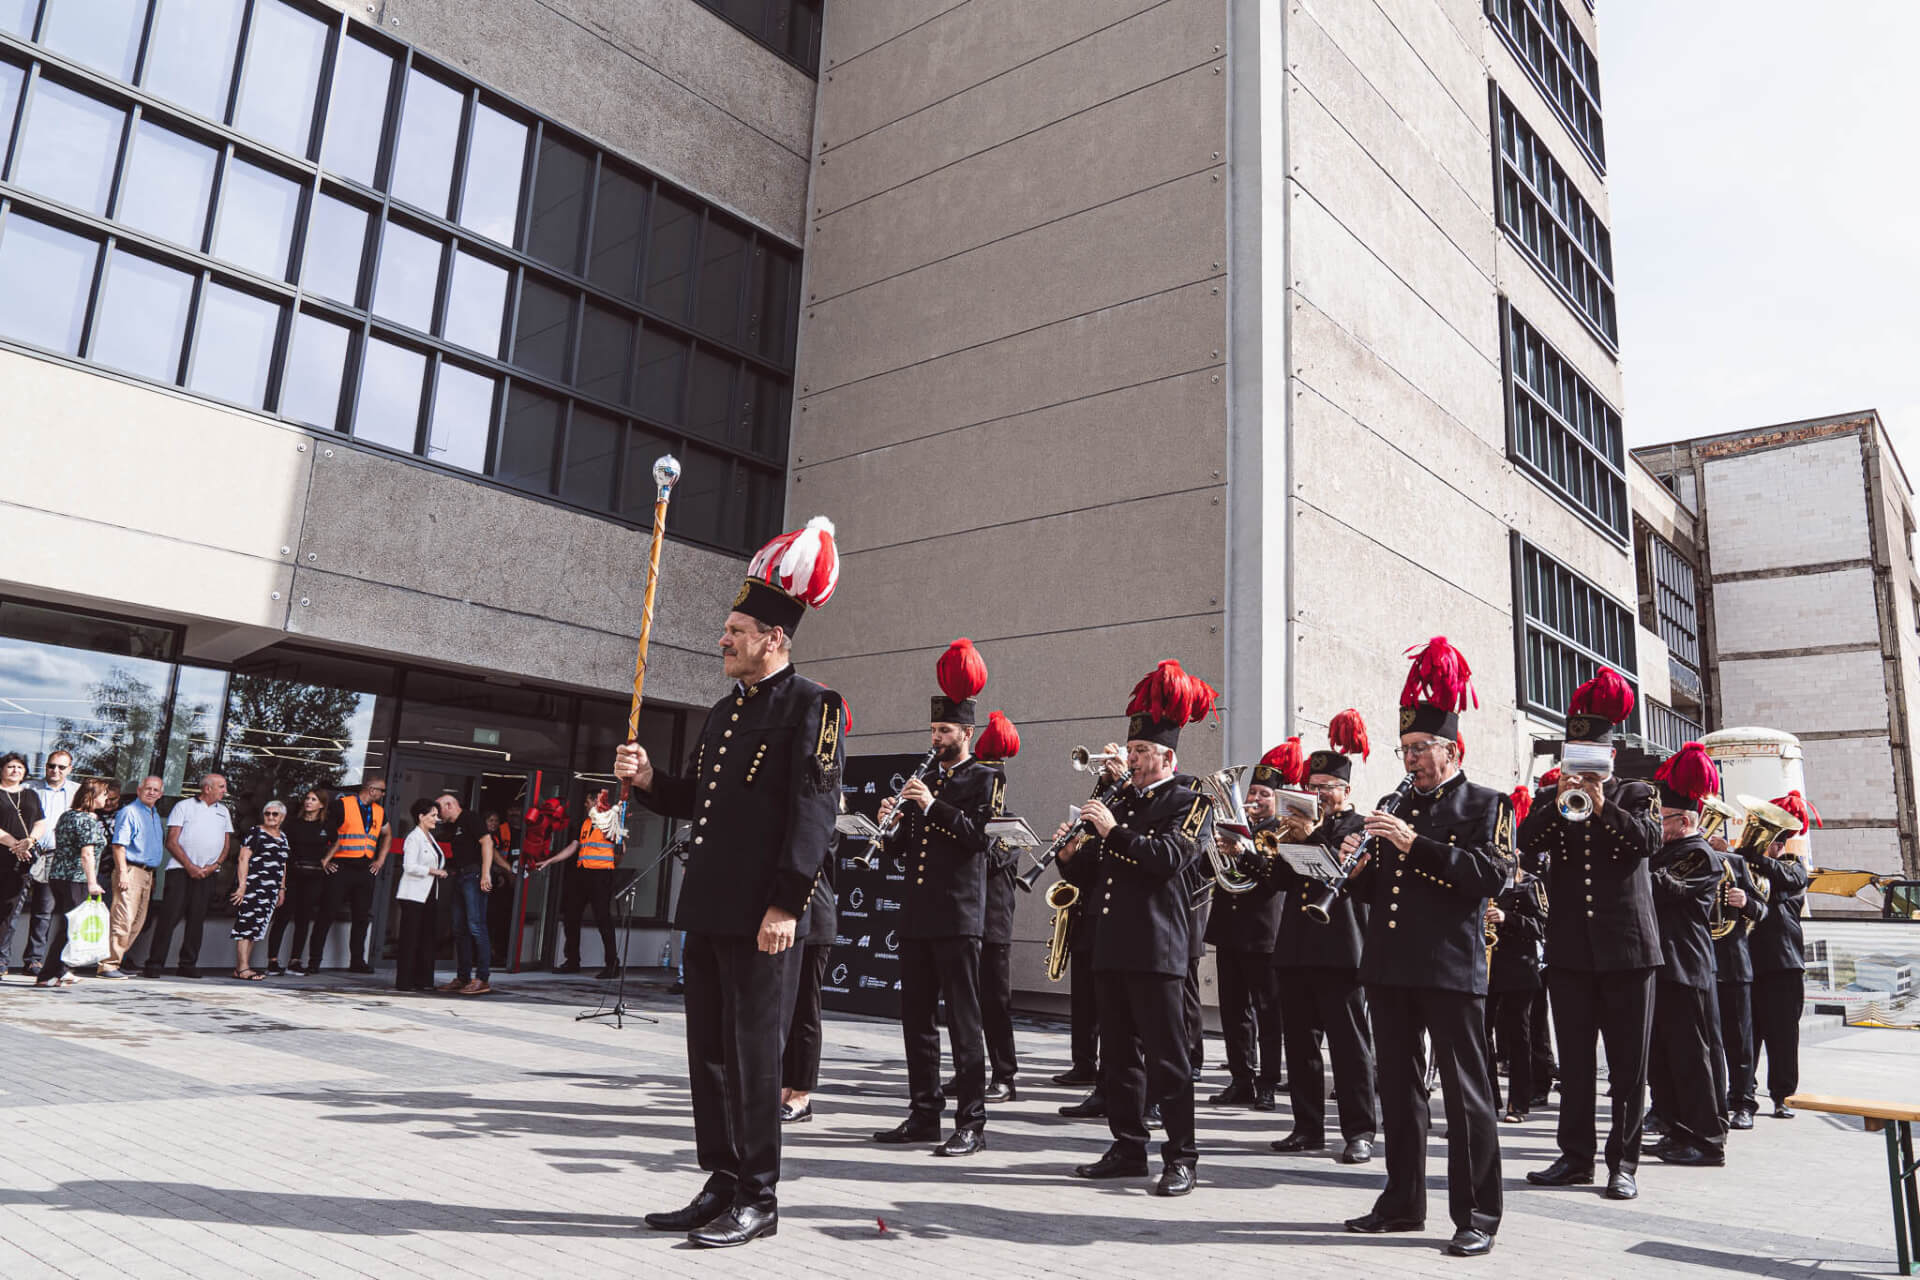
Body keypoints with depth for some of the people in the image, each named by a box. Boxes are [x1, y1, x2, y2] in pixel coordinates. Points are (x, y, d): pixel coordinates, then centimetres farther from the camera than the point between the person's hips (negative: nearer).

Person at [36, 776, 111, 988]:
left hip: (56, 876, 9)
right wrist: (92, 882, -19)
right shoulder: (89, 820, -13)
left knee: (60, 923, 15)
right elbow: (87, 854, -19)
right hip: (76, 880, -9)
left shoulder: (66, 815, 14)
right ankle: (48, 975, -2)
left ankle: (60, 971, 21)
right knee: (67, 926, -3)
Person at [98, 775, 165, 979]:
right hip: (131, 870, -8)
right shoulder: (129, 812, -5)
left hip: (148, 873, 8)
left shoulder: (156, 816, 19)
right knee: (123, 920, -12)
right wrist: (123, 872, -19)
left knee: (137, 922, 9)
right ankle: (108, 964, -9)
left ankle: (117, 961, 16)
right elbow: (118, 844, -12)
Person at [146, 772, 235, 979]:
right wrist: (190, 866, -11)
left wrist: (215, 865, -1)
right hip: (180, 869, -4)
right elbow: (171, 842, -3)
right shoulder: (184, 806, 3)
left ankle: (188, 964, 9)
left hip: (207, 874, 4)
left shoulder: (223, 811, 18)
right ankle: (155, 964, -3)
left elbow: (227, 844, 17)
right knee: (170, 916, -8)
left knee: (197, 919, 4)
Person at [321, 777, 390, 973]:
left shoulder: (379, 811, 14)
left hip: (365, 870, 6)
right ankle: (314, 961, 2)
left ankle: (357, 961, 13)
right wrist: (324, 860, -10)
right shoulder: (342, 805, -5)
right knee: (328, 914, -5)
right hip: (341, 868, -6)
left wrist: (380, 860, 19)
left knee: (362, 916, 6)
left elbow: (387, 835, 28)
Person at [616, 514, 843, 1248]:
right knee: (709, 1051, 13)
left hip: (761, 916, -9)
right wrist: (649, 781, 5)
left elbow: (814, 811, -16)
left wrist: (786, 905, -21)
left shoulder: (811, 706, -8)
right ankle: (723, 1186, 25)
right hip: (707, 910, 9)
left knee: (753, 1054, -1)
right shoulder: (725, 711, 18)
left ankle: (758, 1201, 11)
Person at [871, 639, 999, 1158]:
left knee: (963, 1021, -4)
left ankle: (971, 1123, 2)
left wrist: (932, 807, -19)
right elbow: (901, 847, 19)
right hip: (916, 914, 7)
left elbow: (979, 835, -15)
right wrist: (892, 824, -2)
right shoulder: (923, 780, 18)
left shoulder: (985, 779, -1)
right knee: (916, 1018, 11)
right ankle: (924, 1114, 20)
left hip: (957, 915, -7)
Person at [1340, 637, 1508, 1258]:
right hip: (1390, 966, 6)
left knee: (1466, 1091, 0)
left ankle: (1476, 1217, 9)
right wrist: (1358, 863, -3)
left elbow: (1491, 874, -16)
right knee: (1398, 1086, 12)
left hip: (1451, 968, -6)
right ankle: (1403, 1202, 23)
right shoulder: (1393, 805, 17)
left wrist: (1416, 845, -20)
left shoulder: (1486, 805, 0)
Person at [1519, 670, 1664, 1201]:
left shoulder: (1637, 795, 6)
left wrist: (1603, 808, -25)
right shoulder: (1550, 796, 9)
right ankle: (1575, 1156, 16)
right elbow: (1527, 842, -7)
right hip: (1569, 948, 2)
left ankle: (1623, 1162, 12)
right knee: (1574, 1061, 8)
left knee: (1628, 1063, 3)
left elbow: (1649, 840, -13)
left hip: (1626, 947, -2)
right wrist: (1558, 805, -21)